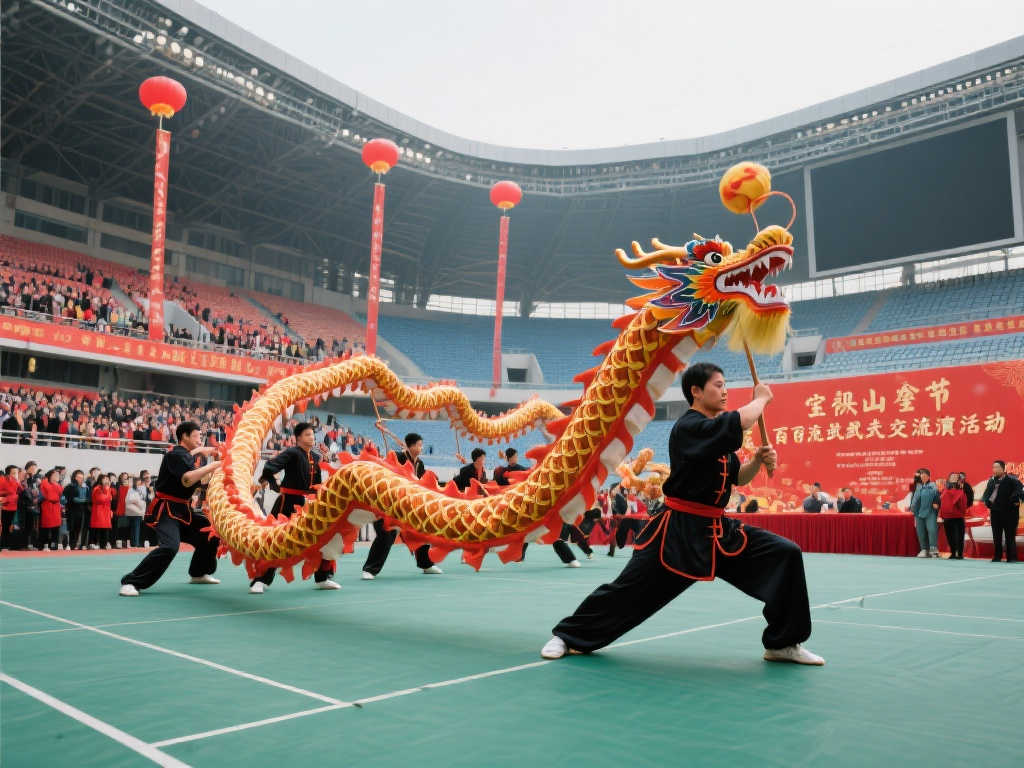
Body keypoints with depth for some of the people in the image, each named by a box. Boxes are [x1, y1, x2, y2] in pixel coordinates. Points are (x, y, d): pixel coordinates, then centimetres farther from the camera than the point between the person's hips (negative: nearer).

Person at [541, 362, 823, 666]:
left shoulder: (717, 434, 11)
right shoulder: (689, 427, -16)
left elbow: (737, 477, 18)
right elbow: (742, 420, -30)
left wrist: (758, 460, -1)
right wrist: (761, 398, -10)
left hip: (718, 529, 8)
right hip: (679, 530, -8)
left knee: (785, 555, -2)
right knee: (630, 589, -3)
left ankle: (783, 643, 11)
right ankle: (569, 635, 18)